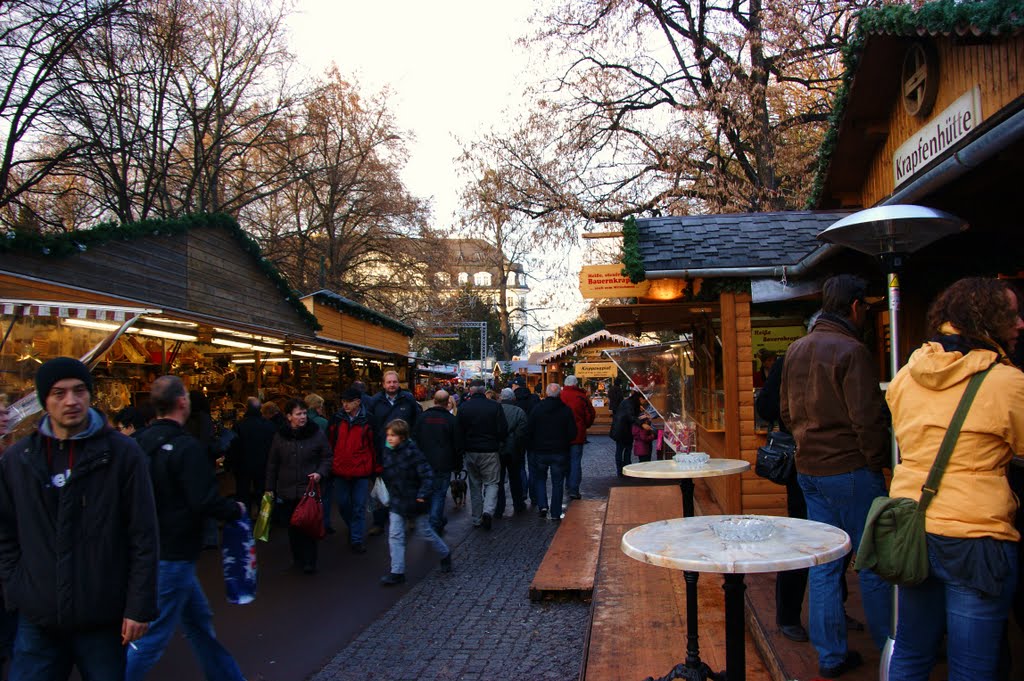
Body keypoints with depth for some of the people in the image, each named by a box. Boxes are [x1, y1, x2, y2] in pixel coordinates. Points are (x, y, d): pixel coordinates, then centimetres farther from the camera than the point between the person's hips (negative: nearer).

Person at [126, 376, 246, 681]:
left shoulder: (144, 441, 4)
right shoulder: (186, 446, -21)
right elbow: (205, 502, -25)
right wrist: (236, 509, -7)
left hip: (153, 548, 9)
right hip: (174, 553, -9)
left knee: (199, 619, 20)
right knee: (153, 635, 1)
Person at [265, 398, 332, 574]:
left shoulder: (317, 433, -4)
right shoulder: (280, 436, 3)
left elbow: (327, 457, 5)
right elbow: (272, 464, 11)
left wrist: (320, 473, -12)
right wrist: (270, 488, 10)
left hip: (309, 489, -3)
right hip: (287, 490, 3)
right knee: (292, 526, 9)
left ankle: (309, 561, 6)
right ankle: (298, 559, 23)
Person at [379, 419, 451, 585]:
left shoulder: (412, 452, -19)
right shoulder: (387, 452, 0)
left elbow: (427, 474, -20)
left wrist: (422, 494, -25)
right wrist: (390, 493, 11)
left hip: (414, 501, -5)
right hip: (397, 501, 5)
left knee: (425, 532, 11)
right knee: (395, 535, -1)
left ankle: (445, 555, 35)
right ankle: (397, 572, 4)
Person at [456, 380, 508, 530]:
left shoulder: (463, 407, -4)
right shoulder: (495, 406, -9)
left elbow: (459, 431, -1)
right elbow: (503, 430, -8)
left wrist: (462, 448, 14)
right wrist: (498, 442, 12)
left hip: (470, 451, 2)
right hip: (490, 451, -2)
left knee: (475, 485, 14)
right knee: (491, 483, 8)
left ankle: (476, 519, 18)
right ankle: (488, 511, -15)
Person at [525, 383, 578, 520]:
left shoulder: (537, 409, -7)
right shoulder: (566, 410, -7)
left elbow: (528, 431, -5)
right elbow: (572, 433, -5)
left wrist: (530, 447, 9)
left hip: (539, 451, 0)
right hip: (560, 452, 0)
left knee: (539, 478, 17)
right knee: (557, 482, 8)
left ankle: (542, 505, 2)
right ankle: (555, 513, 10)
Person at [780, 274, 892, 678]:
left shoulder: (796, 349, 10)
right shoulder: (851, 351, -15)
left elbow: (786, 410, 17)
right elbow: (868, 420, -17)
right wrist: (879, 462, -4)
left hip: (808, 469, 7)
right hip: (850, 470, -7)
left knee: (823, 564, 11)